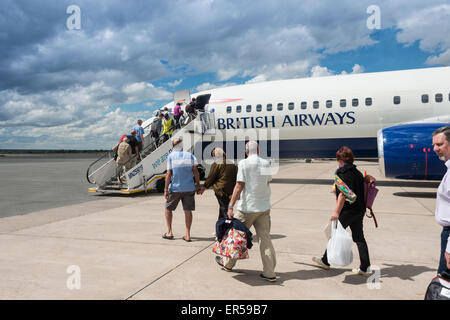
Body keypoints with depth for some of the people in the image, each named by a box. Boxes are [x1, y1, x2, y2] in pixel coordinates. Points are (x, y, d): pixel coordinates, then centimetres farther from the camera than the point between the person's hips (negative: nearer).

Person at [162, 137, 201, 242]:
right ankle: (187, 235, 9)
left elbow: (169, 174, -6)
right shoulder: (190, 155, 3)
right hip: (189, 188, 2)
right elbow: (195, 171, 0)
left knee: (168, 209, 15)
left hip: (175, 188, -2)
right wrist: (198, 185, 8)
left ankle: (169, 232, 17)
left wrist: (166, 189, -4)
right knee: (188, 210, 8)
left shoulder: (171, 156, -2)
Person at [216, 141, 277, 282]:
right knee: (265, 238, 7)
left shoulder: (244, 163, -9)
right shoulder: (266, 163, 6)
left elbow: (239, 186, -14)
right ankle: (269, 273, 7)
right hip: (264, 207, 4)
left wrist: (230, 206, -14)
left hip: (247, 207, -4)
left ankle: (228, 263, 29)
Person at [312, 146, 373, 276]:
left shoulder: (342, 173, -16)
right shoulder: (356, 172, 8)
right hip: (359, 210, 7)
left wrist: (336, 211, -30)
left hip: (347, 210, -7)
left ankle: (325, 261, 23)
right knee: (359, 238, 12)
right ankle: (365, 268, 15)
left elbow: (343, 193, -26)